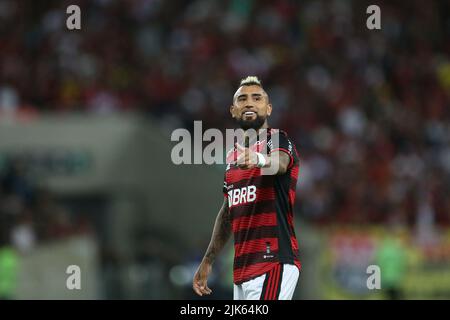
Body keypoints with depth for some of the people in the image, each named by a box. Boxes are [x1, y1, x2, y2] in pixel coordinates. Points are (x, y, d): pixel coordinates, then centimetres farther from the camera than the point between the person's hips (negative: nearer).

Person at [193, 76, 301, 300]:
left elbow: (280, 162, -30)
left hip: (274, 264, -8)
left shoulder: (278, 140, -4)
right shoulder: (233, 155, 17)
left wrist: (259, 160, -53)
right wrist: (207, 261, 27)